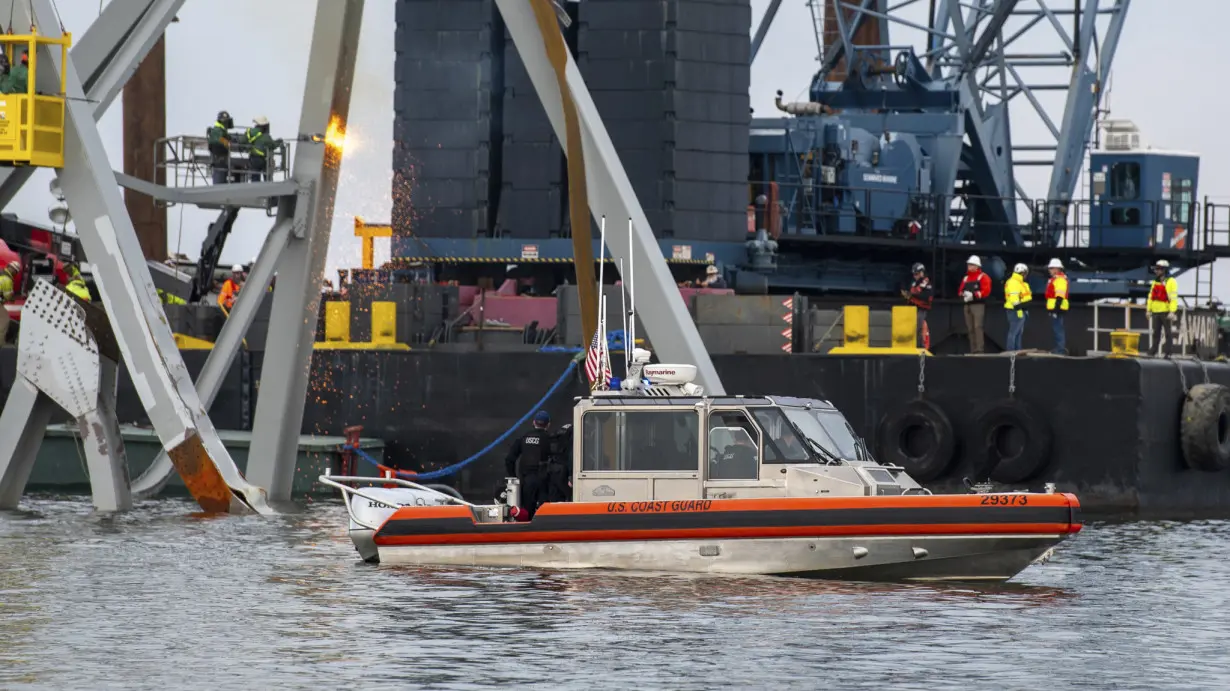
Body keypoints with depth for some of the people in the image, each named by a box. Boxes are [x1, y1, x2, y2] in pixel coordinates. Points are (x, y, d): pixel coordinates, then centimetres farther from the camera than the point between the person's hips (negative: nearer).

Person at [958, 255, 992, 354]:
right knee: (970, 329, 6)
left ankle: (979, 349, -19)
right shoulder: (966, 278, 20)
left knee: (978, 327, -15)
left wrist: (973, 295, -21)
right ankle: (973, 350, 9)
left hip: (978, 305, -7)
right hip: (968, 305, 7)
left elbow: (986, 291, -13)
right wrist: (963, 294, -6)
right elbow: (961, 290, 18)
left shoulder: (983, 277, -2)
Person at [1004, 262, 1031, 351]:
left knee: (1019, 333, 16)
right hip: (1016, 311, -11)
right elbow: (1014, 298, -23)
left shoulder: (1019, 282, 19)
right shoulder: (1014, 283, -15)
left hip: (1019, 311, 11)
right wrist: (1018, 309, -25)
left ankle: (1017, 350, 22)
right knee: (1014, 332, -11)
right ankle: (1011, 351, -12)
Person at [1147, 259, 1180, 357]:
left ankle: (1168, 352, -2)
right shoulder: (1155, 282, 16)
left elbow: (1174, 298, -14)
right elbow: (1151, 296, 19)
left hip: (1167, 312, -7)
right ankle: (1154, 351, 12)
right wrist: (1149, 310, 15)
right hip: (1156, 312, 7)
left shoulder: (1171, 282, -7)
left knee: (1168, 333, -3)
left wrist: (1172, 312, -22)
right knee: (1156, 333, 9)